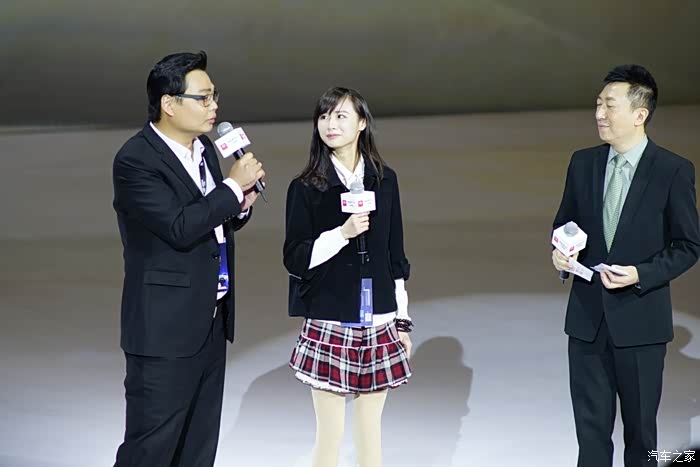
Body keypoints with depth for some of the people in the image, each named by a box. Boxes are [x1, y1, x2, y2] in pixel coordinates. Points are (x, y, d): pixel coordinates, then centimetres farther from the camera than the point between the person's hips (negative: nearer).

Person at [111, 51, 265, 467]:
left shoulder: (205, 149, 10)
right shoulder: (136, 160, -15)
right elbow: (179, 228, -25)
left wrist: (242, 203, -1)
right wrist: (234, 185, -17)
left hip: (211, 320, 8)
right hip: (166, 326, -8)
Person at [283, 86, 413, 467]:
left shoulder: (385, 180, 5)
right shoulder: (305, 188, -3)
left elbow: (395, 257, 10)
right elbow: (294, 259, -6)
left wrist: (403, 321, 10)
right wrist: (343, 233, -19)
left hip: (378, 325, 3)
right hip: (328, 325, -3)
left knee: (370, 430, 10)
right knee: (330, 434, 1)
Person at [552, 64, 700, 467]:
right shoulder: (583, 163, 5)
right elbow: (564, 223, 16)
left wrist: (641, 275, -18)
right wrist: (560, 251, -6)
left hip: (639, 319, -4)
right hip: (587, 316, 4)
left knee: (640, 426, 10)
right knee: (591, 426, 8)